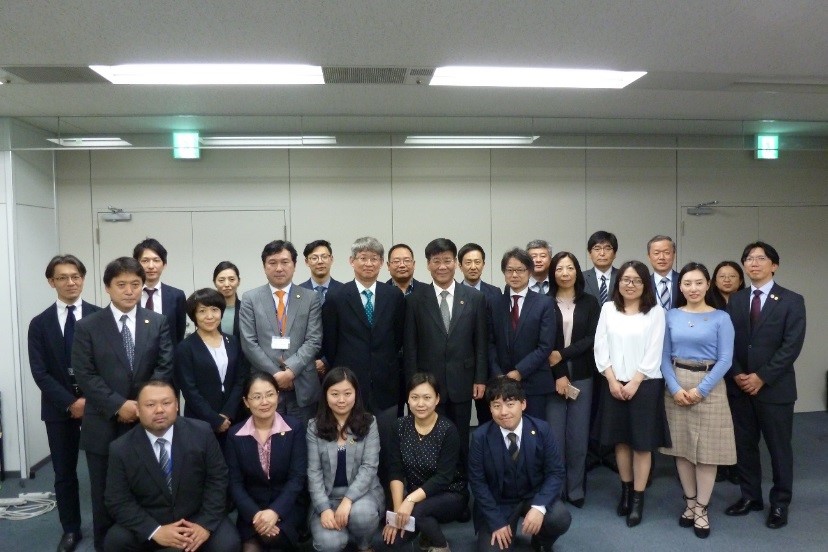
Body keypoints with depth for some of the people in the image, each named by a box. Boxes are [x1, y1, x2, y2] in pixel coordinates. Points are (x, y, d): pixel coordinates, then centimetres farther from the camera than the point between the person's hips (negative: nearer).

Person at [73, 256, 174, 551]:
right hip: (104, 426, -1)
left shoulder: (158, 323, 4)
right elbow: (85, 375, -7)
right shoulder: (87, 326, 0)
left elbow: (165, 368, -2)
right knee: (105, 497, 11)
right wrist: (118, 405, -16)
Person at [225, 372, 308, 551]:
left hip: (287, 504, -1)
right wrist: (254, 514, -21)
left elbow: (297, 478, -10)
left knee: (271, 535, -28)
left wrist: (275, 512, -24)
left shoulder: (295, 428, -6)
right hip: (252, 507, 1)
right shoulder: (235, 434, -2)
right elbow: (235, 483, -4)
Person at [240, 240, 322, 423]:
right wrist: (275, 374, -9)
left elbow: (313, 341, -2)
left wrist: (291, 371, -14)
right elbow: (249, 344, -2)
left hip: (302, 386, 0)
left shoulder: (311, 298, 4)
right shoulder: (250, 299, 4)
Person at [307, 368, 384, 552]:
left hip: (363, 491, 0)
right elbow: (313, 471, -4)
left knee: (361, 513, -34)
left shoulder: (369, 423, -4)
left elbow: (369, 467, -10)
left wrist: (348, 500, -23)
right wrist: (324, 508, -16)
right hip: (327, 495, 1)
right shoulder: (315, 427, -1)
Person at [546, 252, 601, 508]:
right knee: (554, 434, -1)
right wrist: (558, 375, -10)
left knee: (578, 435, 5)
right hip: (551, 376, -2)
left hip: (581, 376, 2)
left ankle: (575, 488, 20)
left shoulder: (589, 302, 7)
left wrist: (562, 354, -12)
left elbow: (592, 338, -1)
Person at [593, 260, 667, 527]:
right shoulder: (608, 309, 5)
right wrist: (612, 380, -7)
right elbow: (601, 347, 2)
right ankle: (626, 490, 27)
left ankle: (638, 499, 14)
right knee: (620, 440, 11)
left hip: (645, 384, -2)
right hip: (614, 384, 3)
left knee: (642, 442, 3)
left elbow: (654, 353, -7)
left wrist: (634, 383, -12)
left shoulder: (655, 312, -2)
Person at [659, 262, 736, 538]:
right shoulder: (671, 316, 3)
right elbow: (664, 357, 3)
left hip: (709, 385, -2)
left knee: (707, 448, 3)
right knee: (681, 447, 9)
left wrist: (700, 390, -14)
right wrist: (675, 388, -10)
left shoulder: (721, 318, -4)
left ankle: (702, 509, 16)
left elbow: (725, 360, -8)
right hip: (676, 386, 3)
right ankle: (689, 503, 25)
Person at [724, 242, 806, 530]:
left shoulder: (791, 301, -4)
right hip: (738, 386, 4)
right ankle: (750, 496, 27)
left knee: (778, 447, 8)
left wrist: (762, 377, -16)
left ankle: (779, 503, 23)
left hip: (774, 387, -3)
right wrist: (737, 375, -9)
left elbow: (791, 346, -11)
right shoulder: (735, 300, 7)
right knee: (744, 445, 12)